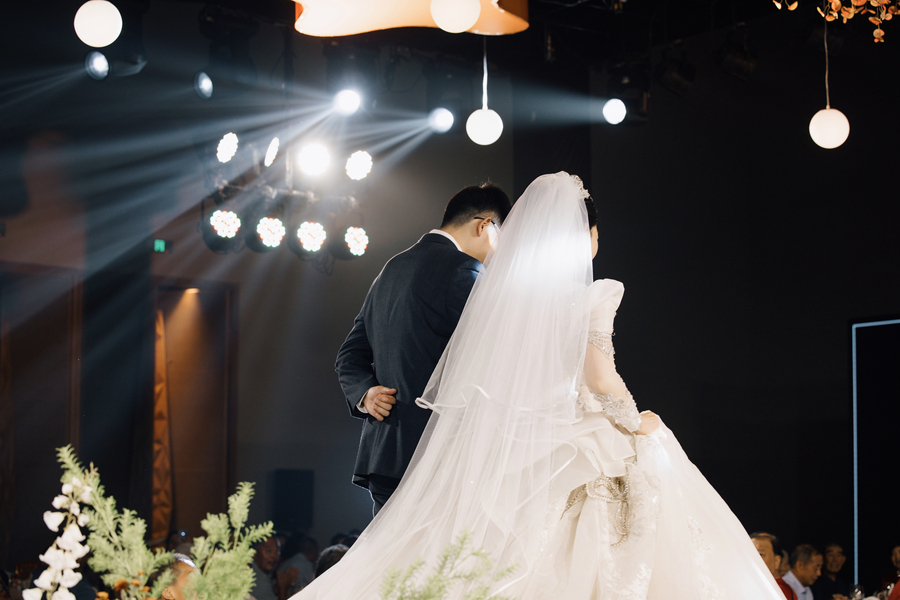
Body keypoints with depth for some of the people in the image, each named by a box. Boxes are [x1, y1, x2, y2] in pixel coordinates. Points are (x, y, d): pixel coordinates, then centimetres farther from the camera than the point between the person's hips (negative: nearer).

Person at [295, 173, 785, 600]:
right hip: (585, 457, -6)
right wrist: (637, 424, 1)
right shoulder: (592, 296, -9)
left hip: (513, 457, 6)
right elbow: (601, 381, -15)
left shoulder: (502, 285, 6)